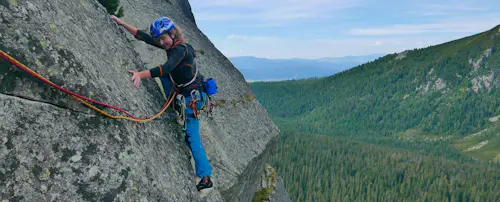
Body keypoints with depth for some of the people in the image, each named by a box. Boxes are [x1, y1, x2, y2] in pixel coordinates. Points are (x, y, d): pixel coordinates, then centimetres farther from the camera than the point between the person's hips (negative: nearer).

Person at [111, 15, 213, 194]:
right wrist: (122, 24, 2)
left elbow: (165, 68, -37)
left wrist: (141, 74, -47)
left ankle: (206, 177, -5)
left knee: (192, 137, -9)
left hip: (194, 95, -9)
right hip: (185, 92, 9)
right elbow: (144, 37, 6)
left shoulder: (181, 49, -21)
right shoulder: (171, 45, 6)